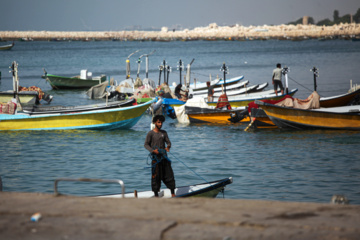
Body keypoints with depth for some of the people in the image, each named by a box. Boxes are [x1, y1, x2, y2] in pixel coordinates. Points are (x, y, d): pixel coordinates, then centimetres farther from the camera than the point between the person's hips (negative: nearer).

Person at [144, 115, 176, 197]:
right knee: (156, 175, -2)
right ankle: (156, 194, 6)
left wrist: (168, 147, -17)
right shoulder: (150, 133, -4)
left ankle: (172, 193, 7)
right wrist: (153, 150, -20)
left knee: (168, 173, 2)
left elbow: (168, 142, 7)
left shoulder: (164, 133, 10)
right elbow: (146, 144, -4)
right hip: (155, 157, -4)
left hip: (164, 156, 4)